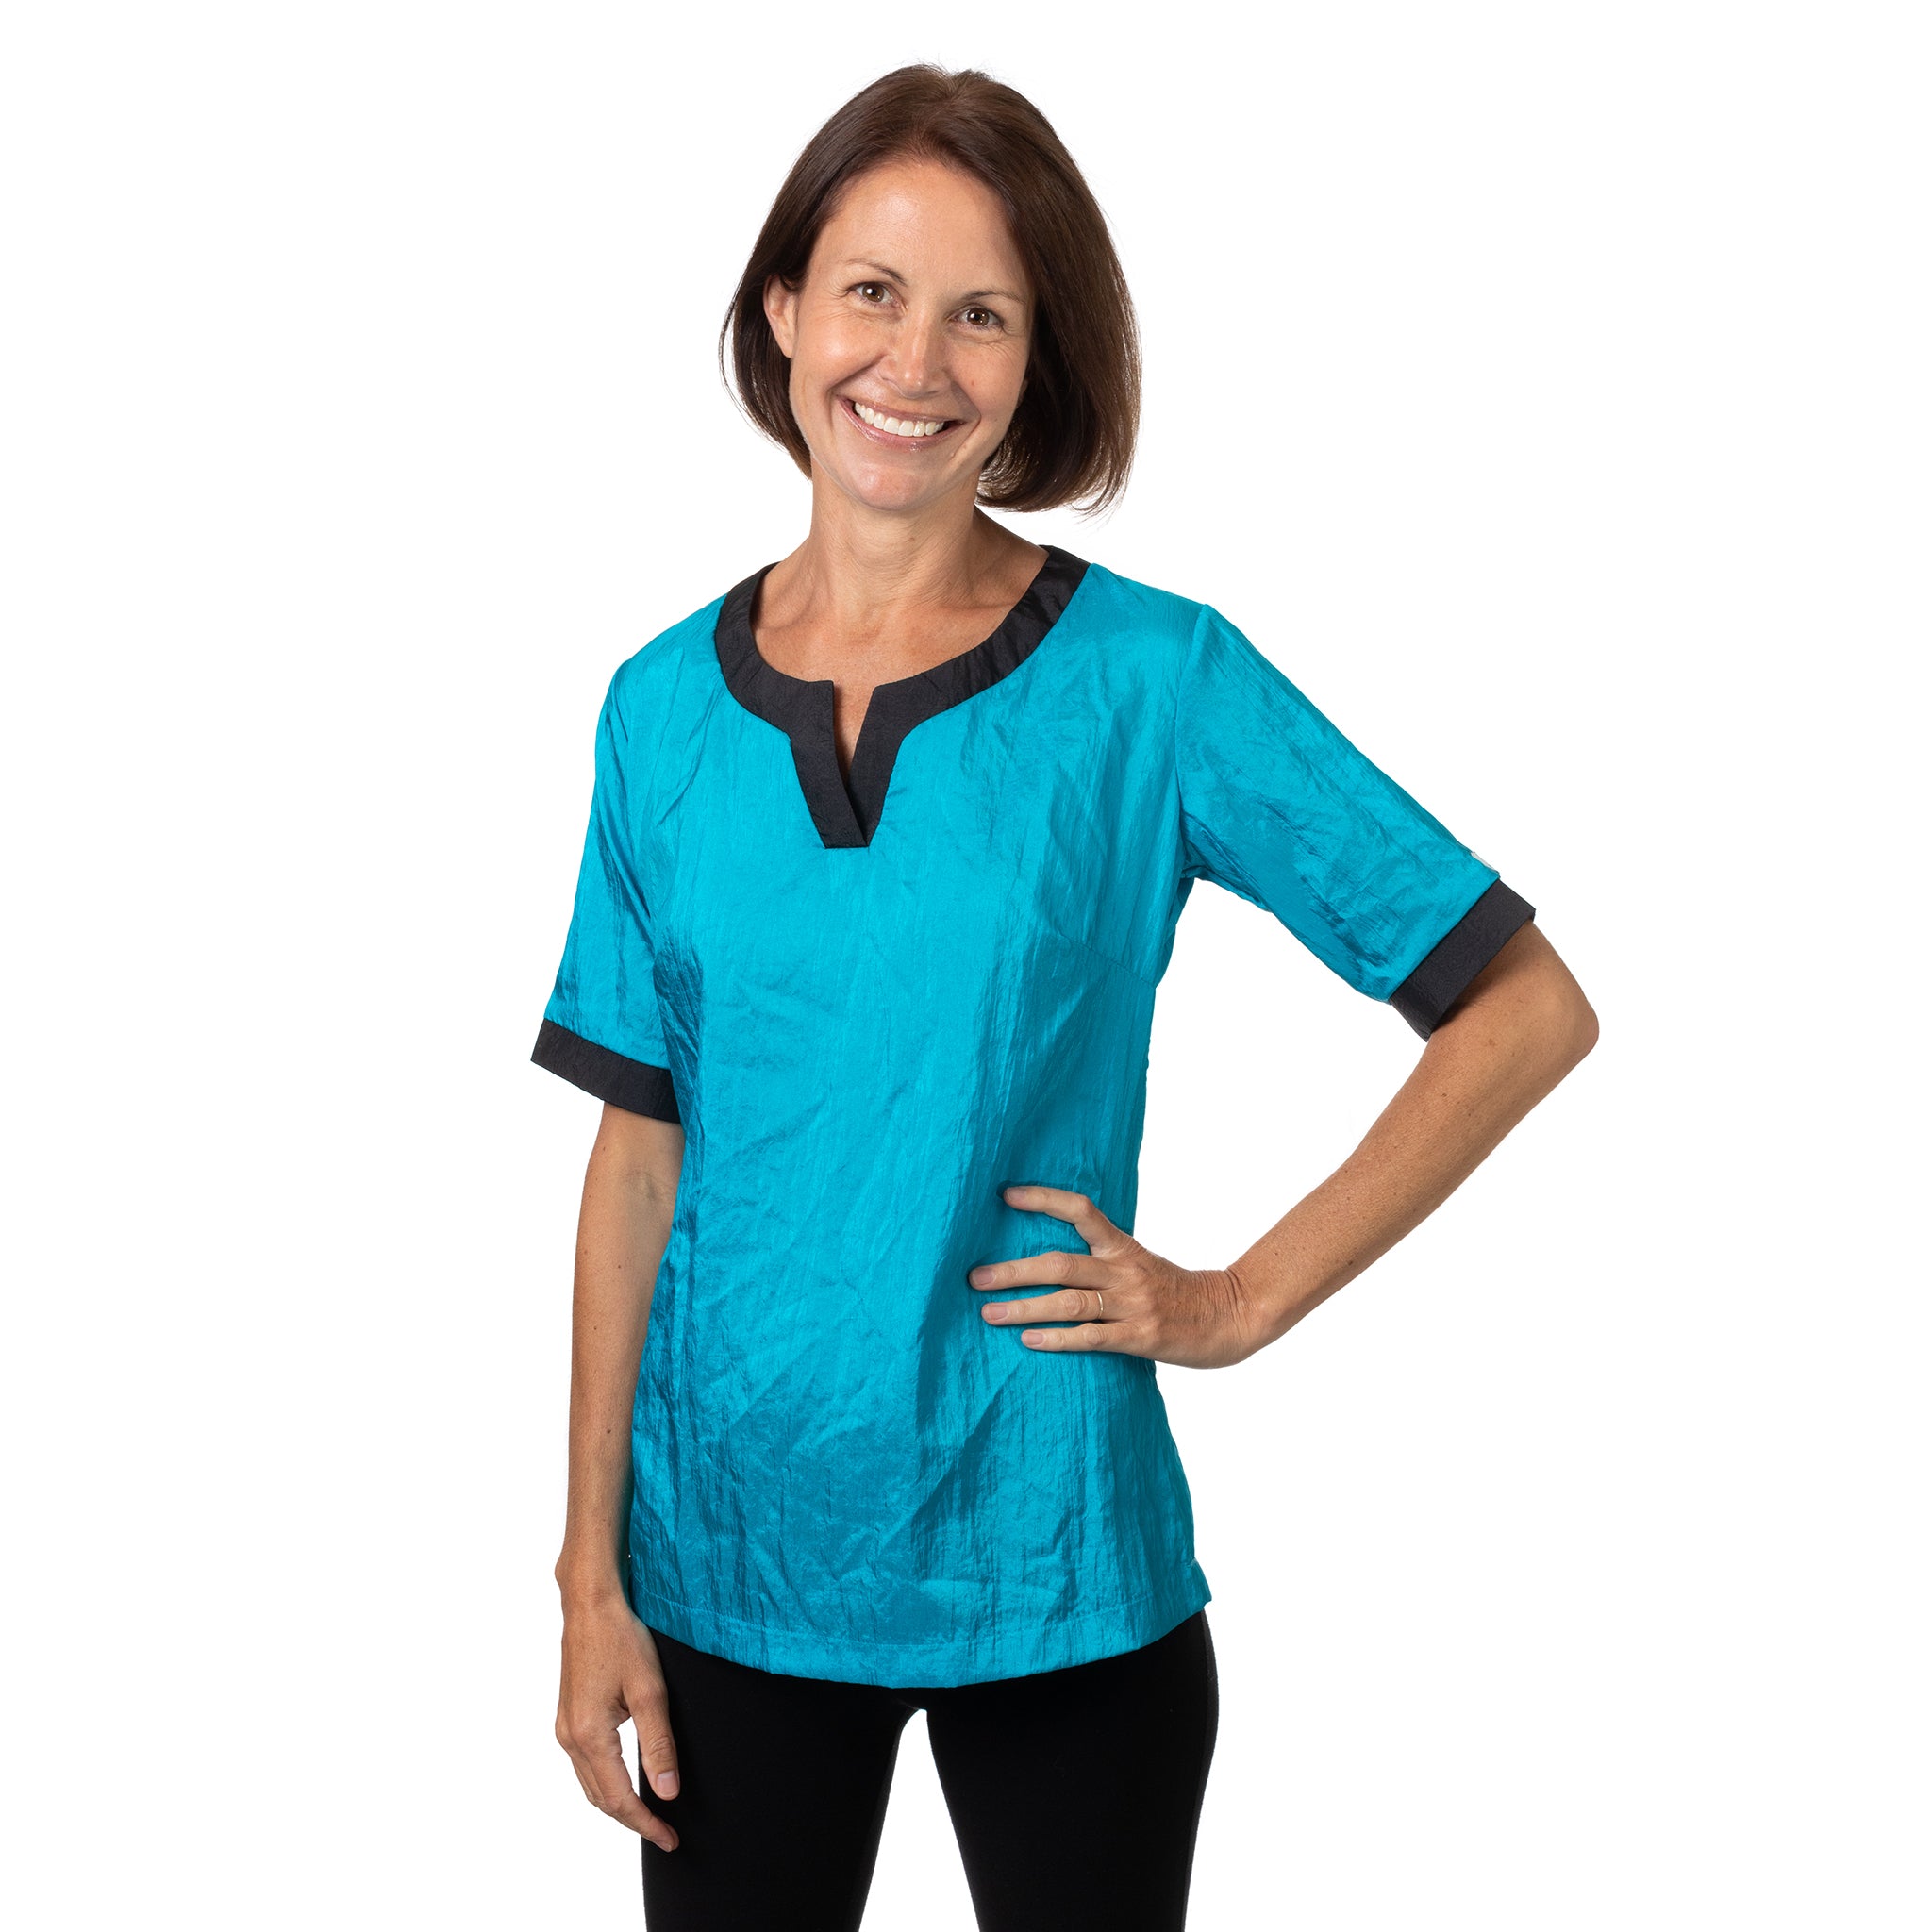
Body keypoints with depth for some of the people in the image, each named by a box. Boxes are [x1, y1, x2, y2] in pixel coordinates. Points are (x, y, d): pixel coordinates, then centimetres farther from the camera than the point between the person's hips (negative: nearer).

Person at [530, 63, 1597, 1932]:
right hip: (729, 1559, 2)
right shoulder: (668, 706, 0)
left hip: (1051, 1566, -2)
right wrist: (591, 1574, 1)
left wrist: (1244, 1298, -10)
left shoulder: (1152, 679, -9)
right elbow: (641, 1155, 3)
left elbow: (1528, 1007, -7)